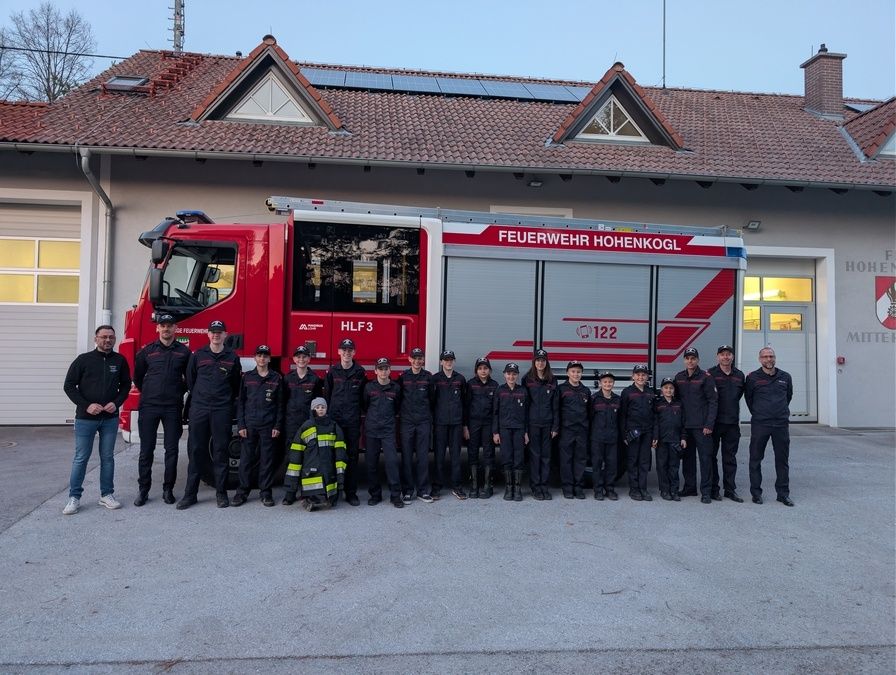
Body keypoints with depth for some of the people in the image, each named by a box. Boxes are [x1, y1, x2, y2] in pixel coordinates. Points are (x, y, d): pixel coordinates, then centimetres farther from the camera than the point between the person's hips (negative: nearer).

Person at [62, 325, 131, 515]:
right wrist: (86, 405, -13)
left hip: (110, 419, 2)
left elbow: (126, 385, 10)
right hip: (85, 418, -2)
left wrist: (116, 403, -7)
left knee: (107, 457, 9)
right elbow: (69, 385, -3)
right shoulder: (83, 360, -3)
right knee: (81, 458, 2)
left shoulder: (120, 360, 3)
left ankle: (106, 494, 18)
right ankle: (74, 497, 11)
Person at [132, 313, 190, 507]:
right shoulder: (147, 351, 5)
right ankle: (143, 489, 13)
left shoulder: (184, 351, 4)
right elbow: (137, 377, 14)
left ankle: (168, 489, 13)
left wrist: (178, 393, 9)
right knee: (146, 450, 4)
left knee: (171, 450, 4)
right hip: (149, 406, 0)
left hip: (173, 407, 0)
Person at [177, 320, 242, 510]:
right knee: (196, 451, 3)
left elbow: (236, 385, 12)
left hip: (222, 410, 0)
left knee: (221, 451, 3)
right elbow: (190, 380, 12)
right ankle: (190, 493, 10)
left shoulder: (232, 357, 5)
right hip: (199, 409, 1)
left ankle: (221, 493, 11)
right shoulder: (198, 355, 5)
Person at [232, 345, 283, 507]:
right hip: (249, 425, 0)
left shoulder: (277, 378, 5)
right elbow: (240, 402, 5)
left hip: (268, 425, 0)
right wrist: (240, 425, -3)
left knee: (267, 459, 3)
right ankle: (243, 491, 12)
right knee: (246, 459, 2)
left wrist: (278, 426, -2)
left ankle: (266, 492, 12)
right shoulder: (247, 377, 6)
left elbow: (280, 404, 5)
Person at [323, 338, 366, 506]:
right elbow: (326, 395, 7)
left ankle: (351, 492, 9)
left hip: (353, 421, 0)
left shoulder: (360, 372, 4)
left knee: (352, 455, 3)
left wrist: (360, 413, 3)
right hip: (334, 419, 0)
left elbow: (364, 395, 8)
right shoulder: (332, 371, 5)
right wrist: (327, 415, 4)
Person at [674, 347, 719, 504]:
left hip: (702, 426, -5)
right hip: (684, 425, 5)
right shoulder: (679, 377, 10)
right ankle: (689, 488, 21)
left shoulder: (706, 377, -5)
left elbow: (713, 401, -7)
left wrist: (709, 424, -13)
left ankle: (706, 491, 3)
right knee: (687, 457, 11)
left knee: (705, 458, -2)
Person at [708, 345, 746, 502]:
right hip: (714, 422, -4)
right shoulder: (711, 374, -4)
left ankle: (730, 489, 17)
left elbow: (739, 395, 22)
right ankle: (713, 489, 12)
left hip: (732, 423, 4)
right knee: (711, 456, 3)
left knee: (730, 457, 9)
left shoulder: (740, 376, 11)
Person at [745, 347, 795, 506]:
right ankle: (756, 492, 12)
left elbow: (789, 396, 22)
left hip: (781, 424, 2)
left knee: (782, 460, 7)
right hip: (759, 425, -2)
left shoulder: (785, 377, 8)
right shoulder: (752, 378, 0)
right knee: (755, 459, 2)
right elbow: (748, 398, 11)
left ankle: (783, 493, 16)